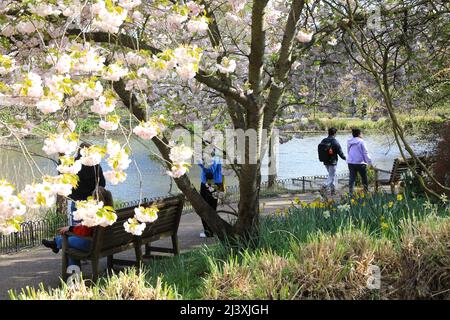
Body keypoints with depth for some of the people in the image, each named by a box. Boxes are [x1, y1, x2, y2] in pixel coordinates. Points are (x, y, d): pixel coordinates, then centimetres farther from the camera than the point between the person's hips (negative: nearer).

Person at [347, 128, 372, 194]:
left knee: (352, 178, 5)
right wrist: (369, 162, -4)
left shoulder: (349, 142, 9)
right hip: (360, 162, -5)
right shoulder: (361, 142, -10)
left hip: (350, 162, 5)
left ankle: (350, 193, -1)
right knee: (364, 178, 8)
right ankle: (366, 192, 13)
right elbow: (365, 153, -9)